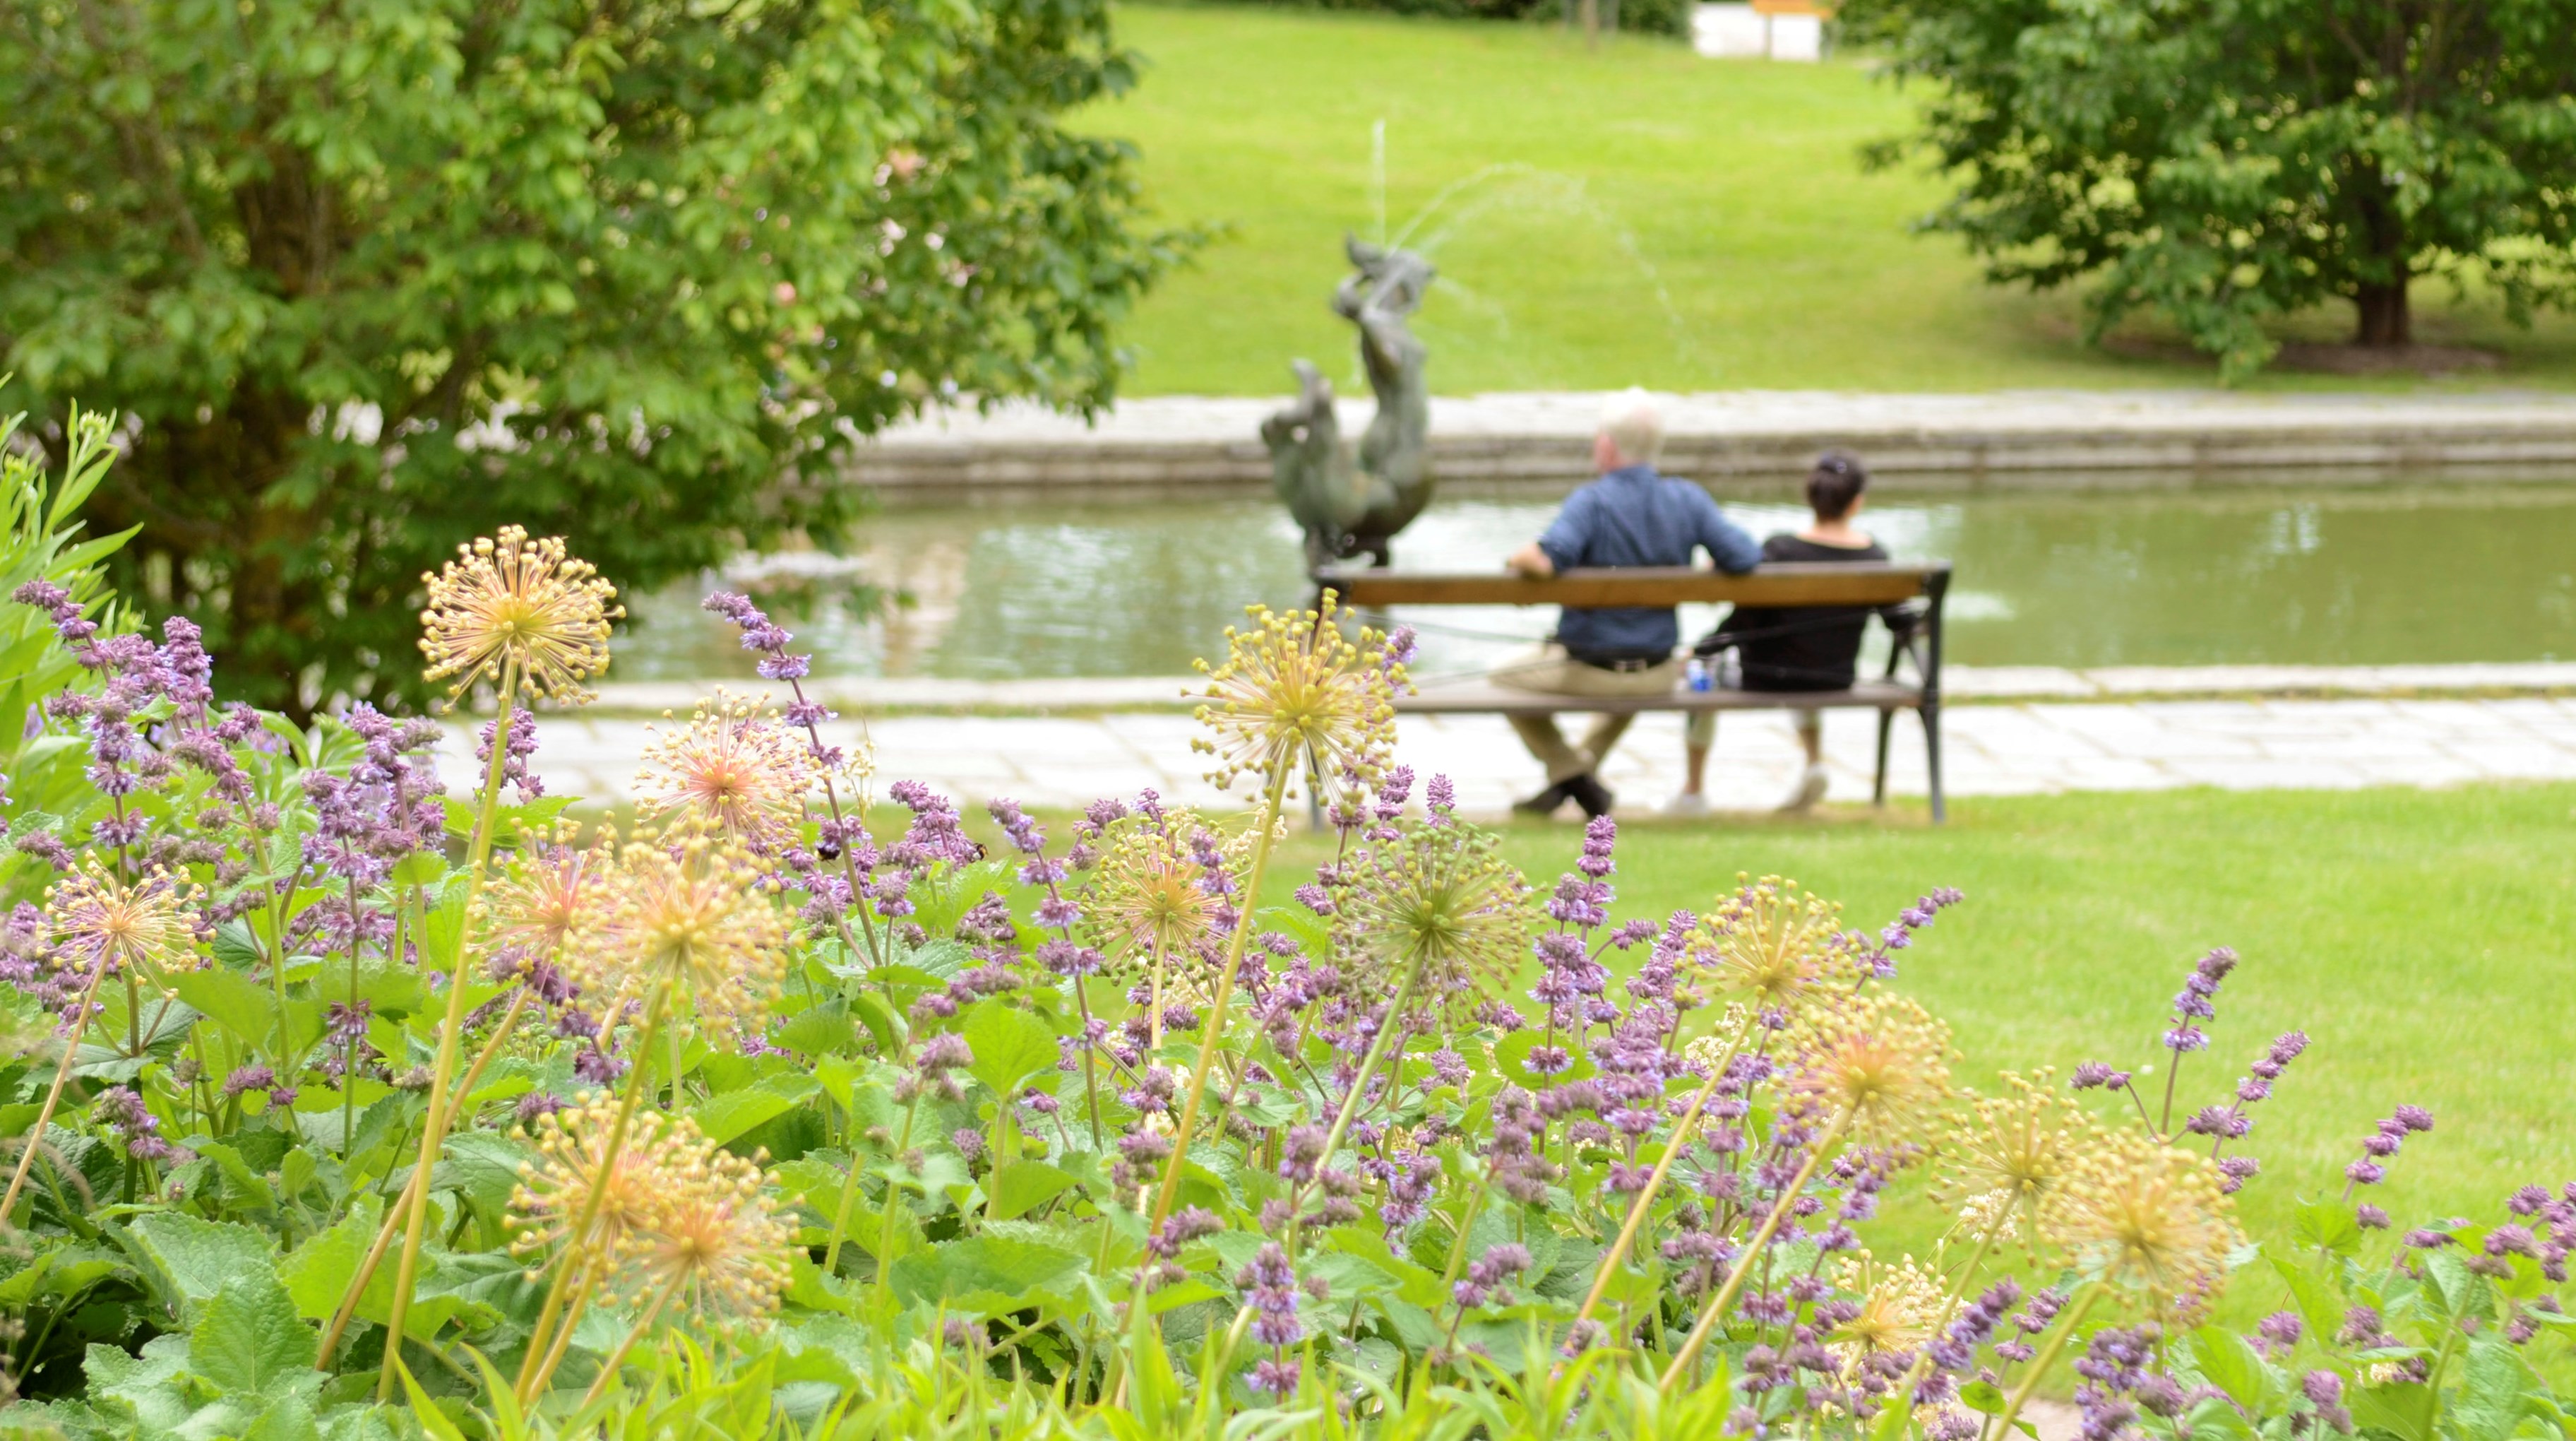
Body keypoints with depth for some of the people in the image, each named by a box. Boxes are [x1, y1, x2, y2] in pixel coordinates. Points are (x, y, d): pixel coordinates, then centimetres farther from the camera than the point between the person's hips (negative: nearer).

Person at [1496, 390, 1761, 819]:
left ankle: (1570, 774, 17)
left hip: (1588, 669, -5)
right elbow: (1744, 558, -10)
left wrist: (1517, 558, -13)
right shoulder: (1689, 499, -7)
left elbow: (1547, 559, -34)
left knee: (1507, 679, 26)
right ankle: (1583, 767, 40)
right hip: (1658, 675, 5)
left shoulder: (1591, 502, -20)